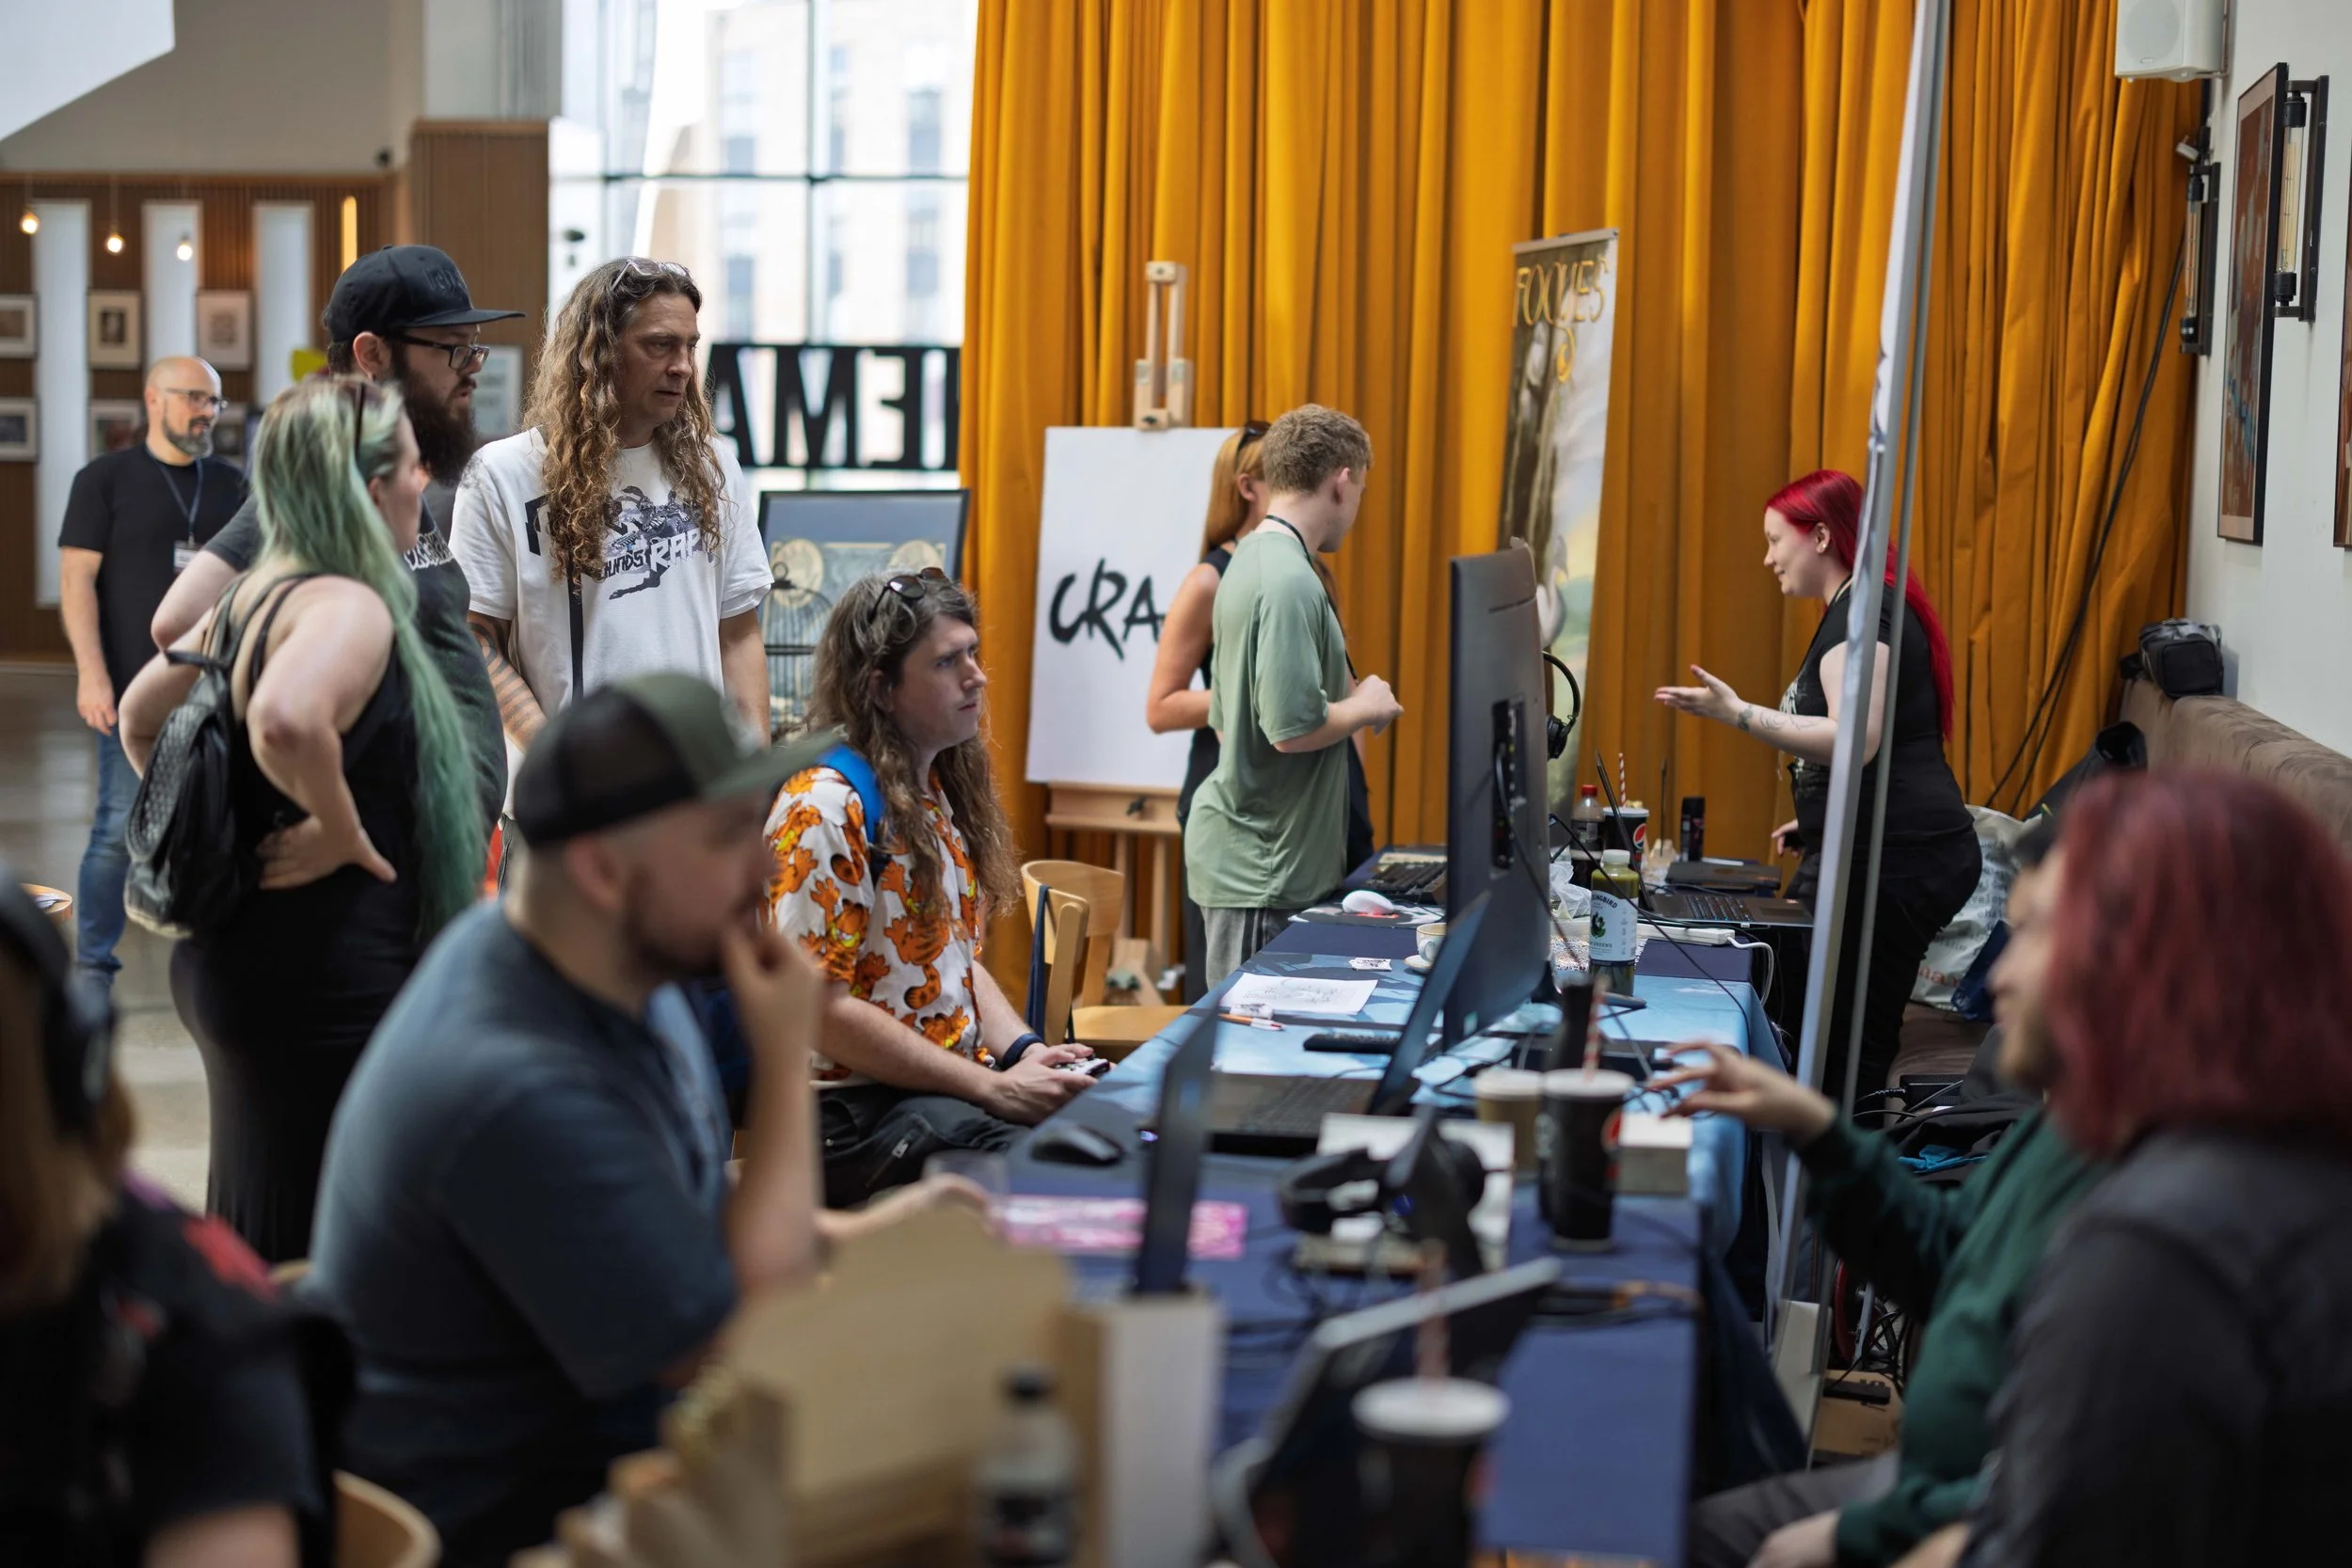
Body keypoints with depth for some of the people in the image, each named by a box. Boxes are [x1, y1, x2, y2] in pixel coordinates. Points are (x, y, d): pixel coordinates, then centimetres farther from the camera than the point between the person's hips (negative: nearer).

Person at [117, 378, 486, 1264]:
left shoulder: (250, 599, 12)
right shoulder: (352, 608, -17)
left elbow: (140, 717, 26)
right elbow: (287, 719, -38)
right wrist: (342, 829, -23)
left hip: (225, 955, 10)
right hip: (324, 986, -10)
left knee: (247, 1251, 19)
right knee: (316, 1257, -3)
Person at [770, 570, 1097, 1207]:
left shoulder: (939, 789, 15)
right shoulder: (825, 807, -13)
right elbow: (820, 1009, -17)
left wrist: (1025, 1051, 1)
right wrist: (994, 1089, -18)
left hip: (955, 1078, 8)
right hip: (852, 1108, -8)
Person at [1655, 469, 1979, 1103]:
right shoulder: (1867, 609, 22)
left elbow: (1857, 741, -25)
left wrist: (1739, 714, -27)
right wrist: (1816, 823, 25)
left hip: (1889, 860, -11)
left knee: (1845, 1047, -11)